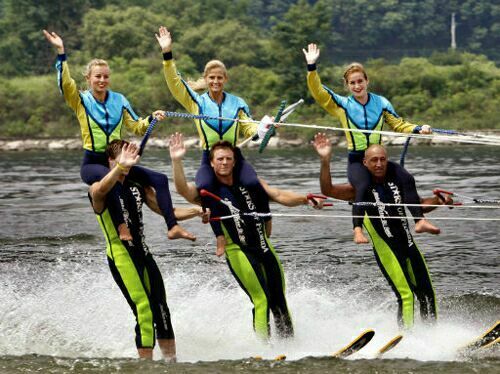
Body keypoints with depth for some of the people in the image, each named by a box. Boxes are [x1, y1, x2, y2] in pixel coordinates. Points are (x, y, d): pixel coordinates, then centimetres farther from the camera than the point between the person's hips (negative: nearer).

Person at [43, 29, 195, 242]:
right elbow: (65, 83, -22)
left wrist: (152, 119, -9)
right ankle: (123, 226, -37)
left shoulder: (119, 100, 8)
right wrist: (61, 52, -30)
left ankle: (172, 227, -15)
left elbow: (136, 127, 11)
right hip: (92, 163, -5)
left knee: (159, 179, -10)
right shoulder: (81, 101, -3)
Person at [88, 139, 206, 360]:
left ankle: (171, 360, 17)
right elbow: (101, 190, -35)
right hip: (120, 256, -7)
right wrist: (121, 166, -53)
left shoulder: (138, 185, 12)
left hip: (143, 252, 7)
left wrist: (195, 212, -3)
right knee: (144, 309, -16)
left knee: (161, 310, 7)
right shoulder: (98, 190, -8)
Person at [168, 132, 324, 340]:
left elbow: (279, 196, 5)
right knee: (261, 300, -13)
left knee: (280, 302, 7)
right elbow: (183, 190, -19)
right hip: (238, 251, -5)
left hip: (264, 247, 5)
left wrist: (304, 199, -12)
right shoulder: (207, 191, -1)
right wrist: (176, 161, -32)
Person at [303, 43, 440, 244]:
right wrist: (312, 66, -18)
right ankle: (358, 230, -35)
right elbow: (317, 91, -7)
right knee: (363, 186, -33)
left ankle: (419, 220, -16)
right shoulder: (342, 105, 2)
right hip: (356, 161, -3)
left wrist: (419, 129, -3)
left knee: (407, 179, -19)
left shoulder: (380, 103, 8)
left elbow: (398, 125, 14)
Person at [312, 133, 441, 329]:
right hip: (386, 250, -5)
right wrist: (325, 160, -30)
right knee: (406, 295, -14)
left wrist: (438, 202, 0)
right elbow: (328, 190, -19)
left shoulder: (397, 180, 7)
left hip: (408, 244, 5)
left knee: (427, 294, 8)